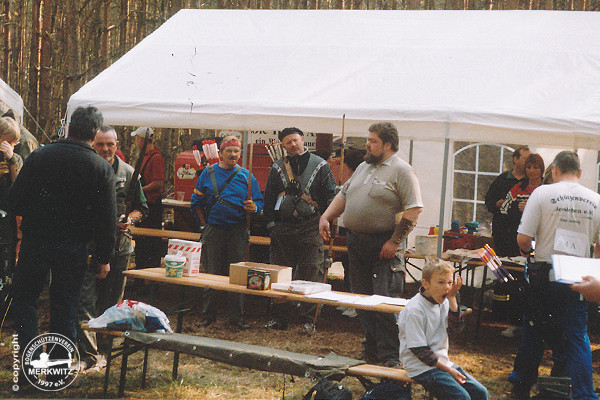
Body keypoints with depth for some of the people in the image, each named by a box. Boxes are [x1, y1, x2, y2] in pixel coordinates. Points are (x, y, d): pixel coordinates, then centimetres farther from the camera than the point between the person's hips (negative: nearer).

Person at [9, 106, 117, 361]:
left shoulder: (39, 156, -4)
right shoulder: (102, 169, -5)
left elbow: (15, 199, -1)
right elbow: (107, 219, -4)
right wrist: (104, 258, 3)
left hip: (35, 242, 0)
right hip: (73, 248, 0)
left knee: (24, 297, 14)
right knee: (65, 308, 9)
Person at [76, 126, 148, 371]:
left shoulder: (128, 173, 6)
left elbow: (141, 207, 13)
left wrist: (130, 219, -6)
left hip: (118, 246, 2)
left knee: (110, 302, 10)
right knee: (86, 301, -9)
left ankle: (102, 351, 24)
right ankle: (87, 354, -6)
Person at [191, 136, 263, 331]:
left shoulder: (246, 176, 6)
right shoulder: (208, 173, 6)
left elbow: (259, 201, 5)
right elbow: (197, 202, 11)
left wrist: (253, 207, -17)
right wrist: (205, 224, 3)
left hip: (238, 231, 0)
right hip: (214, 230, 0)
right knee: (211, 274, 3)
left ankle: (236, 318, 8)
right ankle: (208, 316, 13)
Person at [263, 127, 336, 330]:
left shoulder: (320, 165, 5)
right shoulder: (277, 167, 12)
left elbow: (331, 196, 5)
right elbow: (269, 198, 14)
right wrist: (271, 224, 5)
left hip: (310, 228, -3)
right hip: (283, 228, 3)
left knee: (310, 276, -4)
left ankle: (309, 318, 3)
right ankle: (280, 318, 13)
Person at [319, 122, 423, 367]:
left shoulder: (401, 171, -8)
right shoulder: (363, 167, 17)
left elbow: (413, 209, -14)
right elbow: (344, 195, 24)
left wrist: (395, 241, -18)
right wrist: (326, 217, 9)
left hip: (385, 246, -8)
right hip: (356, 242, 8)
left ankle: (390, 357, -5)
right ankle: (371, 353, 19)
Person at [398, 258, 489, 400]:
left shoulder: (443, 302, 6)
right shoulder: (415, 310, -18)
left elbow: (456, 327, 1)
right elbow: (419, 349, -18)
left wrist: (452, 299, -10)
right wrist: (448, 370, -16)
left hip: (441, 361, 8)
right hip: (421, 366, -8)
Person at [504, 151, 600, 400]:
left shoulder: (542, 193, -6)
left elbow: (523, 239, -9)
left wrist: (526, 250, 13)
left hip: (544, 275, -1)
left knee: (534, 330, 13)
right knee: (577, 336, 5)